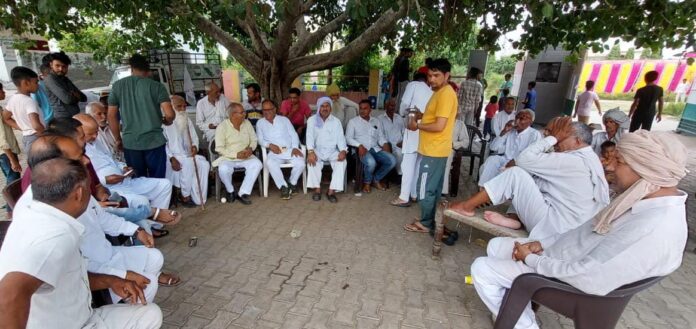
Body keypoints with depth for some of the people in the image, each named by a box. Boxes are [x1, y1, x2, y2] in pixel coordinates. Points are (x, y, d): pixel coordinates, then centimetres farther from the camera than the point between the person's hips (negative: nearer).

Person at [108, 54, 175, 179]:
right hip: (154, 141, -3)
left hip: (129, 143, 3)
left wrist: (118, 139, 18)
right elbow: (170, 114, -12)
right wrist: (166, 121, 11)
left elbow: (112, 116, 8)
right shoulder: (157, 86, -3)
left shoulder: (117, 86, 6)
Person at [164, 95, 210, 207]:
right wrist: (171, 158, -22)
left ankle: (198, 197, -16)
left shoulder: (187, 120, 14)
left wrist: (195, 146, -5)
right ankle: (185, 196, -17)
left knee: (205, 164, -22)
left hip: (188, 154, 6)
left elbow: (194, 137, 18)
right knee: (188, 163, -34)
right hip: (174, 155, -5)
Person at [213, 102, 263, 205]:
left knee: (257, 164, -26)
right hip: (228, 158, -3)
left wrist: (250, 148, -13)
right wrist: (236, 154, -20)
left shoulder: (247, 123, 5)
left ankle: (243, 193, -18)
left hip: (246, 157, 3)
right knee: (223, 169, -34)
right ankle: (230, 191, -2)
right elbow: (219, 148, -10)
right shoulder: (222, 127, -7)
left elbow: (254, 140, 10)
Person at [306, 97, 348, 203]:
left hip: (332, 151, 1)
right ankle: (317, 189, -19)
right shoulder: (312, 120, 4)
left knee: (342, 161, -27)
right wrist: (310, 151, -27)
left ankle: (331, 191, -24)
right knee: (312, 160, -32)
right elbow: (310, 137, -8)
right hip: (318, 150, -1)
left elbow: (341, 138, -1)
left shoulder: (336, 121, 7)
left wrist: (343, 150, -22)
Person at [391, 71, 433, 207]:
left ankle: (404, 197, -3)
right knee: (419, 163, 13)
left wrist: (403, 113, 12)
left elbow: (405, 103, -7)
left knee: (408, 164, -5)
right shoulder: (432, 91, 20)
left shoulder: (413, 84, 5)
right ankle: (414, 194, 20)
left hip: (415, 127, -6)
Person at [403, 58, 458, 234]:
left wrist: (417, 125, -11)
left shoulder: (446, 94, -18)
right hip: (435, 149, 10)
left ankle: (426, 224, 13)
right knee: (434, 188, 17)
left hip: (434, 150, -10)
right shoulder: (440, 92, 14)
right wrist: (421, 116, 4)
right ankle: (432, 220, 29)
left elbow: (439, 126, -24)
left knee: (425, 188, 0)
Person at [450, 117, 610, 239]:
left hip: (552, 226, -10)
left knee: (515, 173, -15)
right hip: (564, 226, 10)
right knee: (530, 176, 12)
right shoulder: (589, 159, 14)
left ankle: (467, 206, -8)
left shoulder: (573, 161, -18)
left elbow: (524, 159, -20)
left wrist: (553, 137, -12)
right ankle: (515, 218, 0)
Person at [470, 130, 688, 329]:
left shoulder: (653, 228, -32)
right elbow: (588, 236, 9)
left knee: (481, 269, -8)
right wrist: (544, 244, -1)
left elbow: (588, 279, -31)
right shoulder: (649, 201, 0)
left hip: (568, 279, -9)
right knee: (496, 246, 13)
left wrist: (531, 259, -18)